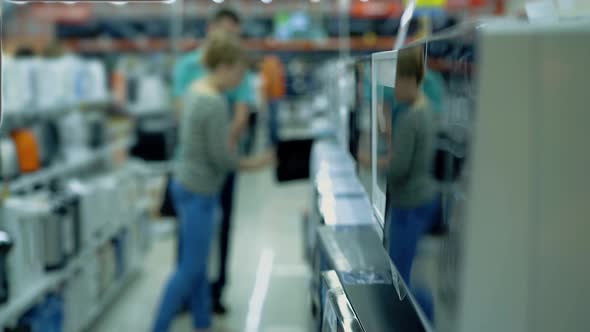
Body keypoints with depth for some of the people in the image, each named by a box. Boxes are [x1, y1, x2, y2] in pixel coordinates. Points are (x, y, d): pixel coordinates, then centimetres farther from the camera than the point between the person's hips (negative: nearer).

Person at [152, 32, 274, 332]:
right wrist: (253, 163, -5)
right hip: (198, 192, -10)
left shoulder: (196, 90, 5)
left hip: (186, 183, 10)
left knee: (197, 266, 16)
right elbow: (221, 157, -19)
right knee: (190, 269, 0)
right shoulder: (215, 104, -23)